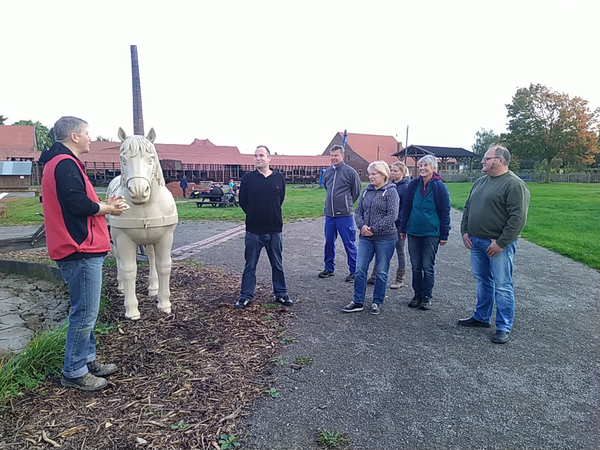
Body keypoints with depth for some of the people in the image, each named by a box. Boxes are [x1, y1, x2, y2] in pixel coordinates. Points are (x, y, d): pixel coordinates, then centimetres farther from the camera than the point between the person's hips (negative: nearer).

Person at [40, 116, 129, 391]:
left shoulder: (60, 162, 19)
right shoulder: (65, 164, -15)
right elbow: (79, 204, -24)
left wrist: (104, 205, 5)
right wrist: (109, 208, -8)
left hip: (81, 250, 11)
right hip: (81, 253, -11)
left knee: (85, 311, 18)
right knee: (85, 314, -2)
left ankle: (87, 360, 30)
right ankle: (74, 372, 11)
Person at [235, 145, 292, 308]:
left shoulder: (279, 178, 1)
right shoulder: (247, 178, -2)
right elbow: (243, 202, 5)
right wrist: (254, 215, 8)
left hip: (274, 230, 1)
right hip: (253, 231, -1)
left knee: (277, 265, 12)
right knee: (250, 265, 8)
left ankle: (281, 294, 26)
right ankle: (246, 295, 21)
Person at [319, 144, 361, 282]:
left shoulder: (350, 172, -8)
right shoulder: (327, 172, 8)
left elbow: (357, 191, 1)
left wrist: (347, 204, 8)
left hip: (344, 215, -5)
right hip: (329, 214, 5)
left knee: (349, 244, 2)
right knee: (329, 242, 14)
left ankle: (354, 271, 13)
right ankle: (329, 268, 29)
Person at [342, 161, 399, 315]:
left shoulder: (391, 191, -8)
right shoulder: (367, 190, 9)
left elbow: (392, 216, -16)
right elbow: (358, 211, 9)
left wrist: (373, 229, -16)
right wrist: (362, 226, -10)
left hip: (385, 238, -5)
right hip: (365, 237, 5)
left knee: (381, 272, 7)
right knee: (360, 269, 5)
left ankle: (377, 302, 22)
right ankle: (358, 302, 17)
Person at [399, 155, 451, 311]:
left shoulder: (440, 187, -5)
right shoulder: (413, 185, 4)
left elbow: (445, 212, -3)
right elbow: (406, 207, 9)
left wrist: (444, 235, -5)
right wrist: (403, 228, 7)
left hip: (431, 233, -3)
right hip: (413, 232, 3)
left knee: (428, 267, 5)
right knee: (416, 266, 10)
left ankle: (427, 297, 18)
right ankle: (417, 295, 23)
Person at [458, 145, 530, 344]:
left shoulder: (514, 184, -13)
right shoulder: (480, 182, 12)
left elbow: (518, 218, -18)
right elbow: (468, 208, 18)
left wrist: (501, 242, -19)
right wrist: (465, 231, 7)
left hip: (499, 245, -7)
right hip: (476, 242, 8)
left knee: (502, 286, 1)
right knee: (483, 282, 18)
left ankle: (504, 327, 11)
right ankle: (481, 317, 31)